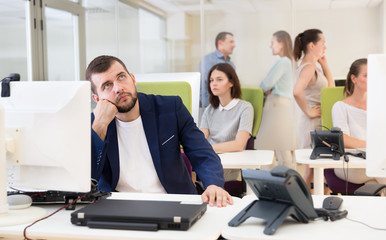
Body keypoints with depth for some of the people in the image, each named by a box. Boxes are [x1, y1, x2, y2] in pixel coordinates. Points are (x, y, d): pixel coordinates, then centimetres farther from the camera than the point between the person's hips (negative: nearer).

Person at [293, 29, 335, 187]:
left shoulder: (312, 66, 14)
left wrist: (324, 65, 13)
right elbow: (297, 92, -35)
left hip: (319, 123, 10)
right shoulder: (308, 67, -17)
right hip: (313, 124, -10)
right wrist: (308, 111, -22)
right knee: (313, 168, -2)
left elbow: (330, 88, 22)